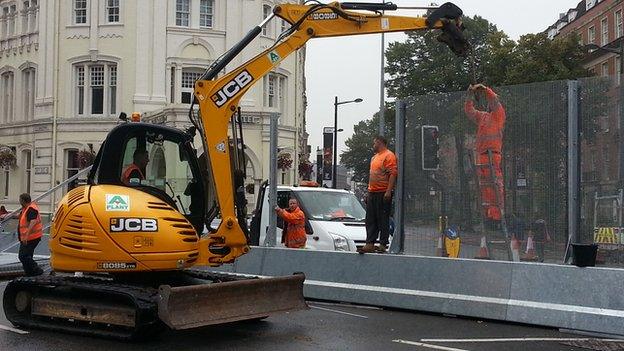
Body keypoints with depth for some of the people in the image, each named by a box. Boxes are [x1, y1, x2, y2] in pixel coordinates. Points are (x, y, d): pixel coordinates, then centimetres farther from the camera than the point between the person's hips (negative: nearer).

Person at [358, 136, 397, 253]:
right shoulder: (374, 157, 22)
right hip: (372, 193, 9)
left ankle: (383, 245, 0)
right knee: (370, 220, 6)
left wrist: (388, 191, -23)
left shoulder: (389, 155, -7)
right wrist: (369, 192, 22)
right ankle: (370, 244, 7)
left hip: (383, 193, -9)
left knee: (383, 220, -4)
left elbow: (393, 174, -16)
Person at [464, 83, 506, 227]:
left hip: (493, 154, -8)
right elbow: (469, 111, 28)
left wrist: (483, 88, -7)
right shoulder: (482, 116, 23)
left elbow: (494, 100, -12)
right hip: (481, 155, 8)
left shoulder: (499, 114, 3)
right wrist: (470, 96, 18)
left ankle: (497, 215, -17)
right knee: (484, 188, 7)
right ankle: (488, 214, 10)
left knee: (495, 186, -13)